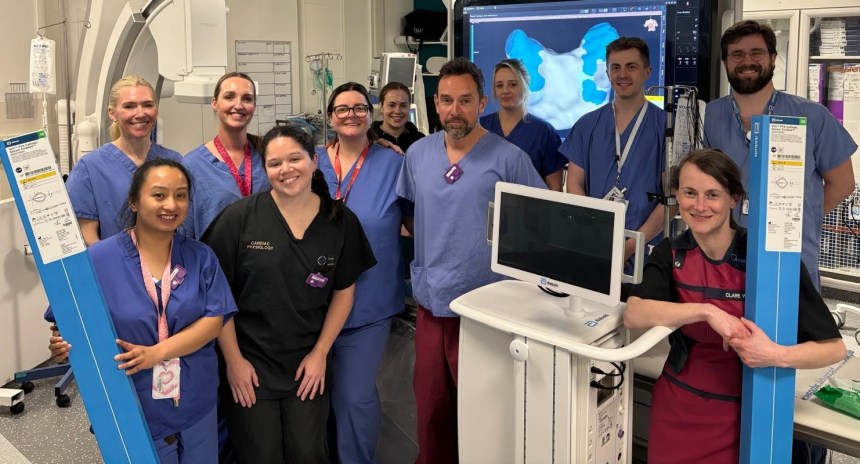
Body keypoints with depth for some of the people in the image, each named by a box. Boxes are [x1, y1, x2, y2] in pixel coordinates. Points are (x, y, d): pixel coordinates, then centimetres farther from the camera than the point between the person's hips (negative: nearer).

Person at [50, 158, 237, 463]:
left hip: (196, 406, 3)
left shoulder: (201, 257, 0)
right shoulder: (98, 260, -8)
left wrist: (156, 353, -21)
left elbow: (214, 320, -9)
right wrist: (65, 344, -25)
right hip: (130, 413, -3)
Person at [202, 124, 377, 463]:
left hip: (308, 366, 2)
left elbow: (344, 291, 5)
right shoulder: (239, 218, -10)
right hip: (247, 366, -2)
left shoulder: (341, 222, -1)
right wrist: (233, 359, -7)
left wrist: (320, 353, 0)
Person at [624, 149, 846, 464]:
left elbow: (833, 346, -14)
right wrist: (707, 312, -31)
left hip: (745, 412, -2)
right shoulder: (671, 254, -4)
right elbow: (633, 315, -21)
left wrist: (777, 355, -33)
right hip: (677, 407, 3)